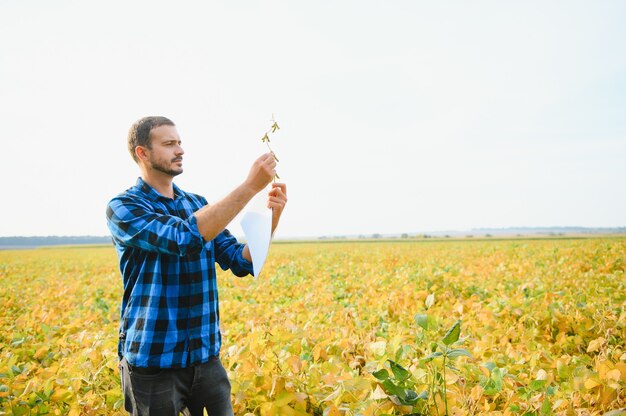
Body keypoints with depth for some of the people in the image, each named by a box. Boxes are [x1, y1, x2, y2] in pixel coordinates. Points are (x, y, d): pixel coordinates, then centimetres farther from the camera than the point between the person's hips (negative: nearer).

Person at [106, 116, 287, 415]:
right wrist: (250, 186, -26)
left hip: (206, 355, 5)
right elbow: (184, 237, -26)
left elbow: (240, 262, 5)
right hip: (152, 360, -5)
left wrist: (271, 217, -12)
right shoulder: (123, 208, -10)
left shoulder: (199, 205, 9)